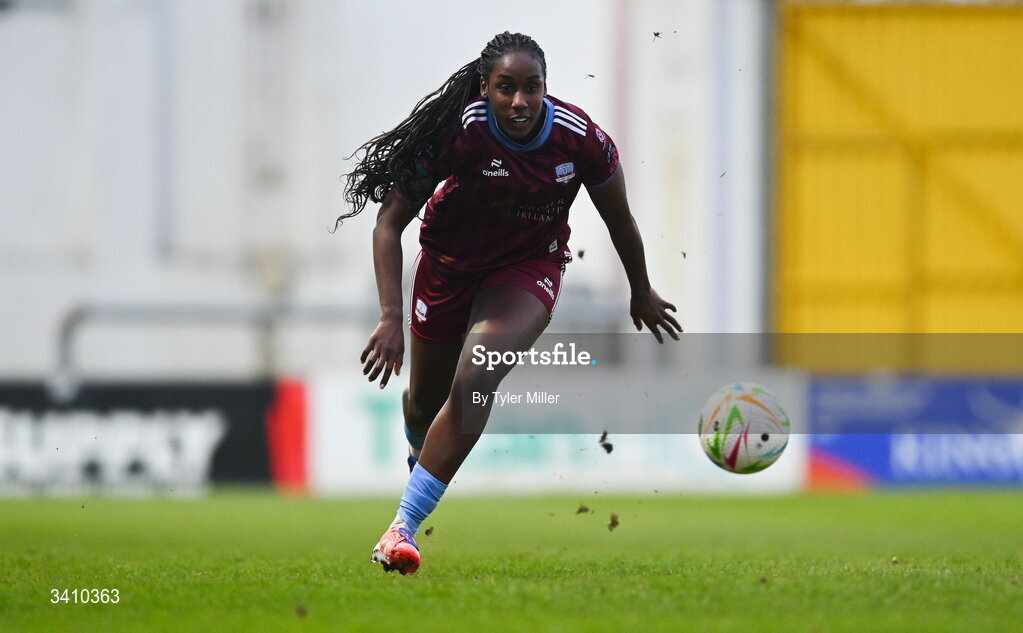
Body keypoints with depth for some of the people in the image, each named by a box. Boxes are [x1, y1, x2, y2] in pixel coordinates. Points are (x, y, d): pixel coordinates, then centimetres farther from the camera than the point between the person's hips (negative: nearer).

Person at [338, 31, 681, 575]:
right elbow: (389, 224, -21)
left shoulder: (583, 140, -23)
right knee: (424, 401, 15)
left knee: (474, 381, -25)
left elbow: (619, 220, -2)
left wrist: (643, 294, 13)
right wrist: (390, 318, -31)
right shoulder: (458, 132, -28)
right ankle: (420, 457, 55)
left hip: (528, 266, -1)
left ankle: (405, 524, -22)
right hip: (450, 261, 1)